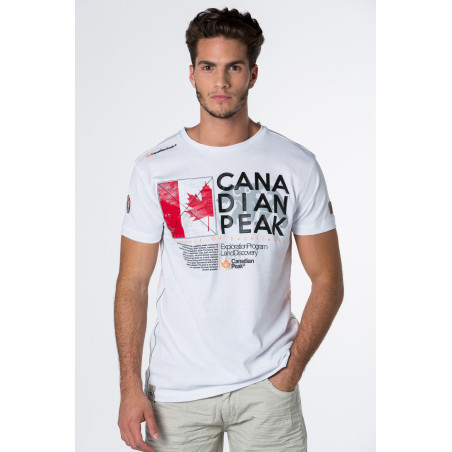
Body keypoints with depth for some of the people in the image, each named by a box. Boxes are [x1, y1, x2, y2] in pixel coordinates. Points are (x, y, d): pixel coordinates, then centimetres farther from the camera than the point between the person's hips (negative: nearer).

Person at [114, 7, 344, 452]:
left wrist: (292, 370, -6)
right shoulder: (154, 168, -1)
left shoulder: (298, 166, -2)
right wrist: (130, 385, -5)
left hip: (266, 385, 0)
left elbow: (327, 281, 1)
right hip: (177, 387, 0)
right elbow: (132, 284, 1)